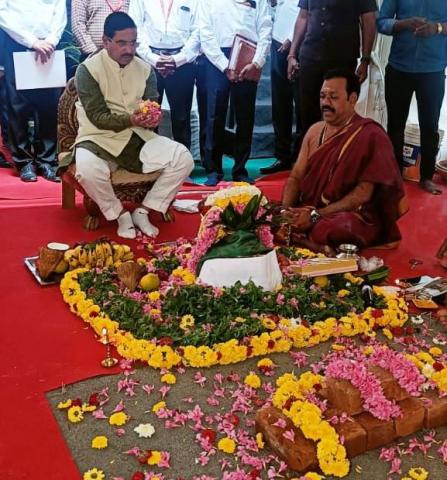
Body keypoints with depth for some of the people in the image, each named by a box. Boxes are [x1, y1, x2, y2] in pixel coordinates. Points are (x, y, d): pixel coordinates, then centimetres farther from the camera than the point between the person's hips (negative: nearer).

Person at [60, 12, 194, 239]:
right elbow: (97, 117, -14)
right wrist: (129, 120, -31)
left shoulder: (145, 69, 7)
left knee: (183, 158, -18)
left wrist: (151, 118, -23)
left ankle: (143, 211, -4)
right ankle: (120, 215, -8)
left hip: (139, 137, 4)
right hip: (100, 138, -4)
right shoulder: (88, 70, -7)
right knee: (87, 170, -37)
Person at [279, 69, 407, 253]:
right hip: (308, 210, 6)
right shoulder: (314, 131, 10)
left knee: (321, 231, -38)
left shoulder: (371, 136, -10)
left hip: (355, 216, -6)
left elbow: (363, 193, -16)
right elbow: (295, 177, 8)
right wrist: (286, 211, -13)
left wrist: (316, 216, -22)